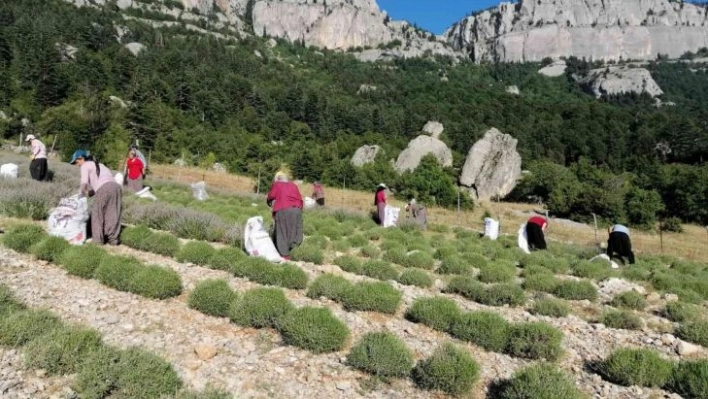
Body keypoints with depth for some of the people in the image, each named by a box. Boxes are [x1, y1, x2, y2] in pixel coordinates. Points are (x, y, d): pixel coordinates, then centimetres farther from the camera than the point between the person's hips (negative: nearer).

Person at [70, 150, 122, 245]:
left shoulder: (85, 166, 13)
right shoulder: (98, 165, 35)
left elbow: (84, 182, 1)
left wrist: (80, 194, 15)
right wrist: (89, 192, 27)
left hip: (104, 188, -7)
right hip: (116, 186, 7)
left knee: (97, 214, 7)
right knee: (113, 214, 11)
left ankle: (98, 239, 9)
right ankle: (113, 239, 13)